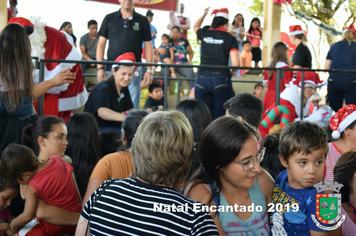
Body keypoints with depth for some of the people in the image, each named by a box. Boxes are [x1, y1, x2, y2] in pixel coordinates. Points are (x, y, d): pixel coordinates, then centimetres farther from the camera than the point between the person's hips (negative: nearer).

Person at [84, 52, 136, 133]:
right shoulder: (102, 88, -16)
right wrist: (124, 117, -51)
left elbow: (130, 110, 7)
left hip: (115, 127, 8)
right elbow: (102, 112, -34)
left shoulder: (124, 89, 11)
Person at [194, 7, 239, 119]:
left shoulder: (205, 34, 10)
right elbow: (235, 63, -6)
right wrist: (232, 72, 13)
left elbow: (195, 27, 36)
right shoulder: (230, 39, 2)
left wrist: (204, 14, 38)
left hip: (202, 79, 3)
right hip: (221, 79, -2)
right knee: (219, 117, 1)